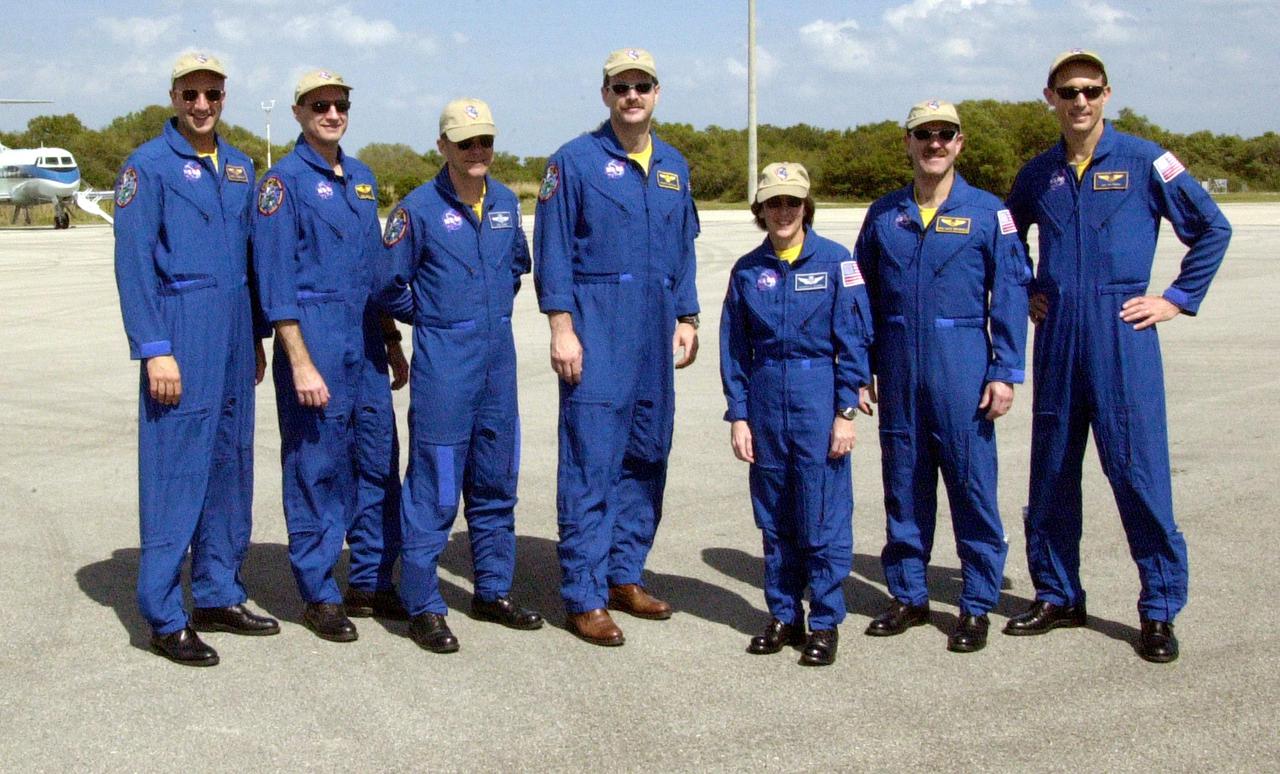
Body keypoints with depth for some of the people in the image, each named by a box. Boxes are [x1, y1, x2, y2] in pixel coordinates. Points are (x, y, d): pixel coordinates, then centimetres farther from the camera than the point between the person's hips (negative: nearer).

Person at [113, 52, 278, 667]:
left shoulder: (239, 167, 14)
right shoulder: (148, 166, -5)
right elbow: (133, 263, -10)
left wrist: (254, 339, 15)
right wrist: (154, 350, -15)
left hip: (233, 332, 7)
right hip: (180, 330, -7)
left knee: (230, 464, 11)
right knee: (175, 471, -6)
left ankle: (218, 596, 22)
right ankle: (165, 619, 1)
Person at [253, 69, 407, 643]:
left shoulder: (361, 177, 14)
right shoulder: (284, 180, -6)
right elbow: (275, 280, -11)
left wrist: (393, 343, 17)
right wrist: (300, 361, -16)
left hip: (365, 341, 7)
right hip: (313, 339, -7)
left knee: (379, 462, 9)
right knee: (316, 469, 0)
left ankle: (370, 582, 22)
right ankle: (320, 596, 11)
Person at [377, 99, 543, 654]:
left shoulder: (506, 203, 8)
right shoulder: (419, 208, -9)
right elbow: (390, 284, -2)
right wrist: (429, 318, 9)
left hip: (499, 355, 6)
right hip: (443, 361, -6)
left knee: (496, 482, 13)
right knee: (434, 487, -3)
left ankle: (494, 592, 26)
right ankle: (422, 606, 6)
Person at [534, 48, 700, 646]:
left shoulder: (673, 166, 14)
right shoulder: (575, 161, -3)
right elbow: (552, 252, -5)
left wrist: (686, 318, 13)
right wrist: (561, 328, -12)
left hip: (654, 334, 6)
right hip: (597, 331, -6)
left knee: (647, 457, 10)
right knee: (591, 465, -6)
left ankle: (625, 577, 22)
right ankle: (585, 598, 0)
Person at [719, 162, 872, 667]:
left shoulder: (835, 261, -2)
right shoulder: (747, 271, 7)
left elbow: (854, 339, -3)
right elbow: (734, 349, 10)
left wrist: (846, 411, -7)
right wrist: (738, 415, 4)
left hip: (819, 398, -3)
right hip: (766, 402, 3)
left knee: (823, 519, -1)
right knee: (774, 518, 10)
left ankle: (825, 623, 11)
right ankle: (784, 615, 22)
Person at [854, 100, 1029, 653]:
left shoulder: (988, 213, 1)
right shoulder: (884, 214, 10)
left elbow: (1010, 296, 0)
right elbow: (863, 295, 13)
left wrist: (1005, 372, -7)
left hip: (962, 367, -3)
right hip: (899, 369, 3)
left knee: (972, 486, -1)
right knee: (903, 485, 9)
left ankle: (977, 606, 11)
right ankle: (908, 596, 22)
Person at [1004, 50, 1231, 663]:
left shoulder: (1143, 161, -1)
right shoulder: (1036, 174, 11)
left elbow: (1212, 228, 4)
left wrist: (1178, 298, 0)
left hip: (1122, 333, -4)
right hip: (1056, 335, 4)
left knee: (1138, 470, -5)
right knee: (1050, 472, 8)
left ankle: (1160, 611, 6)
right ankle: (1057, 597, 22)